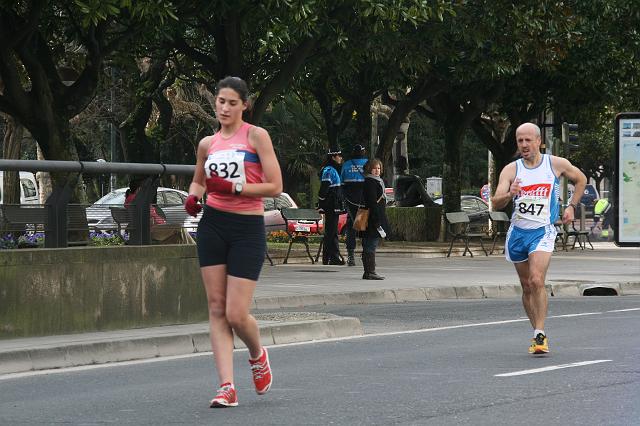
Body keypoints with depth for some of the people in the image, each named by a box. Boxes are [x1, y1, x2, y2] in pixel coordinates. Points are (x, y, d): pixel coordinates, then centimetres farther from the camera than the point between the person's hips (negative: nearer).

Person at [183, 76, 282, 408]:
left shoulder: (256, 136, -3)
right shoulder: (207, 144, 11)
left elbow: (275, 186, -8)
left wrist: (233, 187, -17)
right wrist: (193, 196, 7)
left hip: (247, 230, -4)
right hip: (212, 226, 5)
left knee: (236, 315, -8)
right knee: (217, 309, -1)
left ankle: (257, 355, 25)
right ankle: (227, 387, 0)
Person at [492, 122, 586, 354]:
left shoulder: (557, 164, -2)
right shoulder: (511, 170, -1)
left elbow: (581, 179, 18)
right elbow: (495, 203, -11)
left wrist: (571, 206, 10)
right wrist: (510, 194, -32)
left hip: (543, 232, -3)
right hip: (517, 232, 3)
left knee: (537, 281, -21)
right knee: (527, 287, 9)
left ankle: (540, 334, -19)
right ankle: (537, 333, 22)